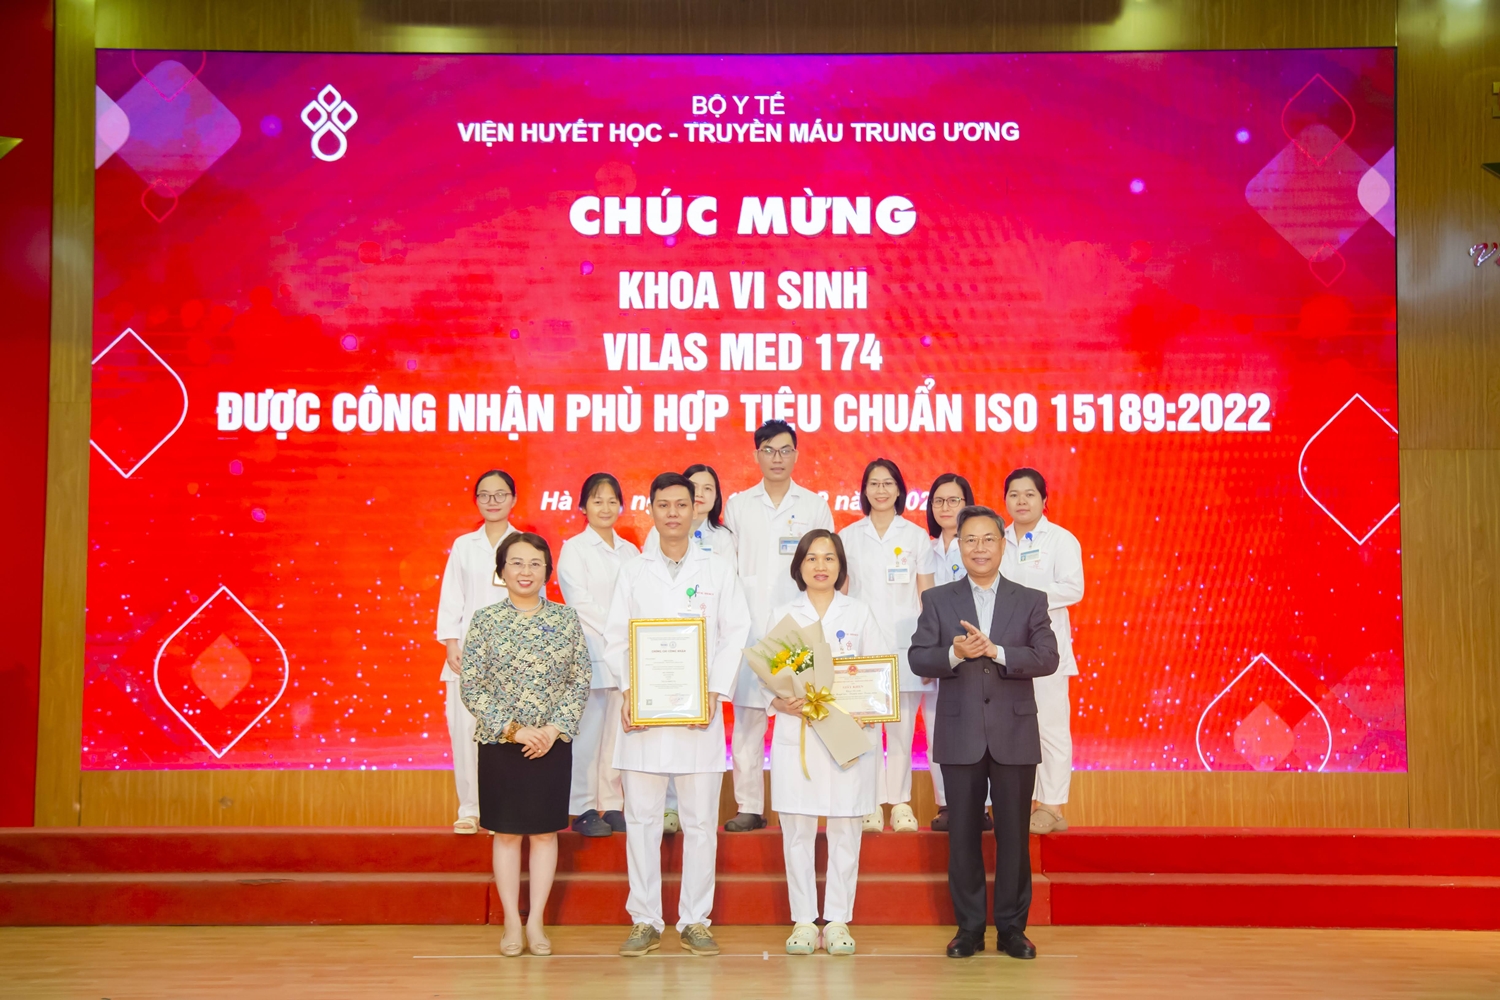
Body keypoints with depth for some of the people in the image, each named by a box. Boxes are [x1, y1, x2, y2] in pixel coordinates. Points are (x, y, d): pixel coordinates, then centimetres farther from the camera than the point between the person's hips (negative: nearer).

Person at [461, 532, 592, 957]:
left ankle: (536, 922, 17)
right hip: (500, 743, -1)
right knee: (506, 833, 6)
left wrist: (556, 728, -11)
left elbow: (580, 680, 1)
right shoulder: (485, 620, -3)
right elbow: (471, 686, -6)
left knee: (545, 831, 7)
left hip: (552, 743, 1)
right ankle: (511, 922, 16)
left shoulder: (566, 618, 1)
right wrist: (512, 729, -13)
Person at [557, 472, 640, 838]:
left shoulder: (630, 552, 15)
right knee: (588, 732, -5)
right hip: (590, 652, -4)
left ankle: (612, 806, 12)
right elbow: (581, 602, -7)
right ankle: (583, 810, 2)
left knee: (617, 731, 4)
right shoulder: (574, 549, 1)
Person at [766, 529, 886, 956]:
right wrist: (781, 703, -13)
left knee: (845, 830, 0)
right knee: (796, 829, 0)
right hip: (796, 734, 1)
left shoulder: (860, 613, 9)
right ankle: (803, 921, 8)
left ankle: (838, 921, 8)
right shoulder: (783, 616, 10)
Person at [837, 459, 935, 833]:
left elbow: (927, 596, 6)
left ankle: (901, 803, 9)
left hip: (904, 643, -1)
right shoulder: (849, 537, 9)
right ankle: (870, 805, 6)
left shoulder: (915, 536, 7)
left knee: (902, 727, -1)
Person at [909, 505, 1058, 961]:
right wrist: (955, 654, -22)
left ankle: (1012, 927, 16)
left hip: (1014, 735, 0)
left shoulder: (1031, 601, 5)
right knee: (963, 833, 6)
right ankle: (969, 927, 17)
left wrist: (995, 651, -20)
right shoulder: (937, 600, 6)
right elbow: (918, 658, -3)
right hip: (960, 735, 0)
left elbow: (1047, 659, -8)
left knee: (1013, 833, 5)